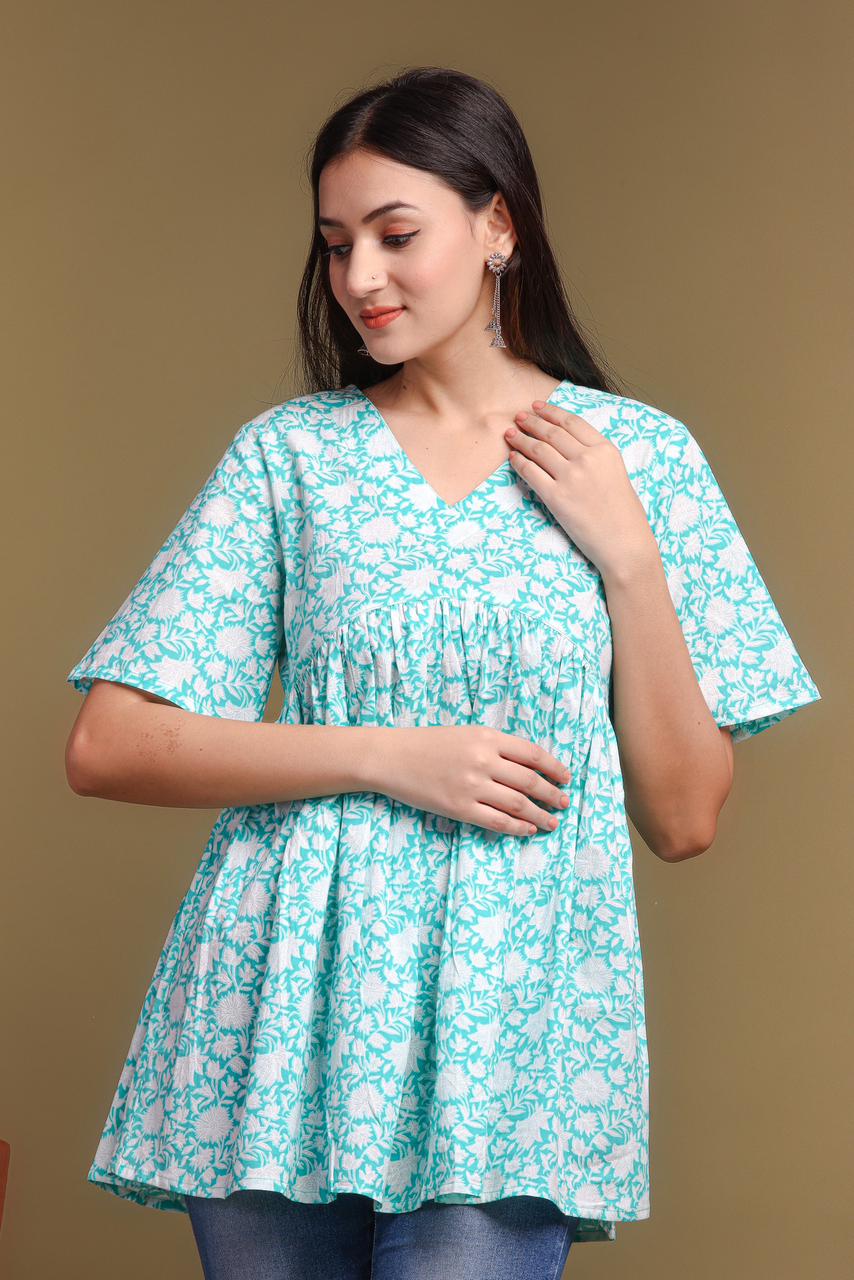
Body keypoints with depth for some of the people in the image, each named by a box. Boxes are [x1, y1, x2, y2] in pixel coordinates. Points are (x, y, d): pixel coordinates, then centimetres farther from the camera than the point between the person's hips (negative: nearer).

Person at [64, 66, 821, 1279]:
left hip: (504, 1035, -1)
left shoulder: (642, 454, 4)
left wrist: (629, 554, -7)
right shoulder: (290, 452, 4)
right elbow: (107, 747, -2)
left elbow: (685, 817, 3)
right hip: (282, 1011, 1)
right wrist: (388, 756, -11)